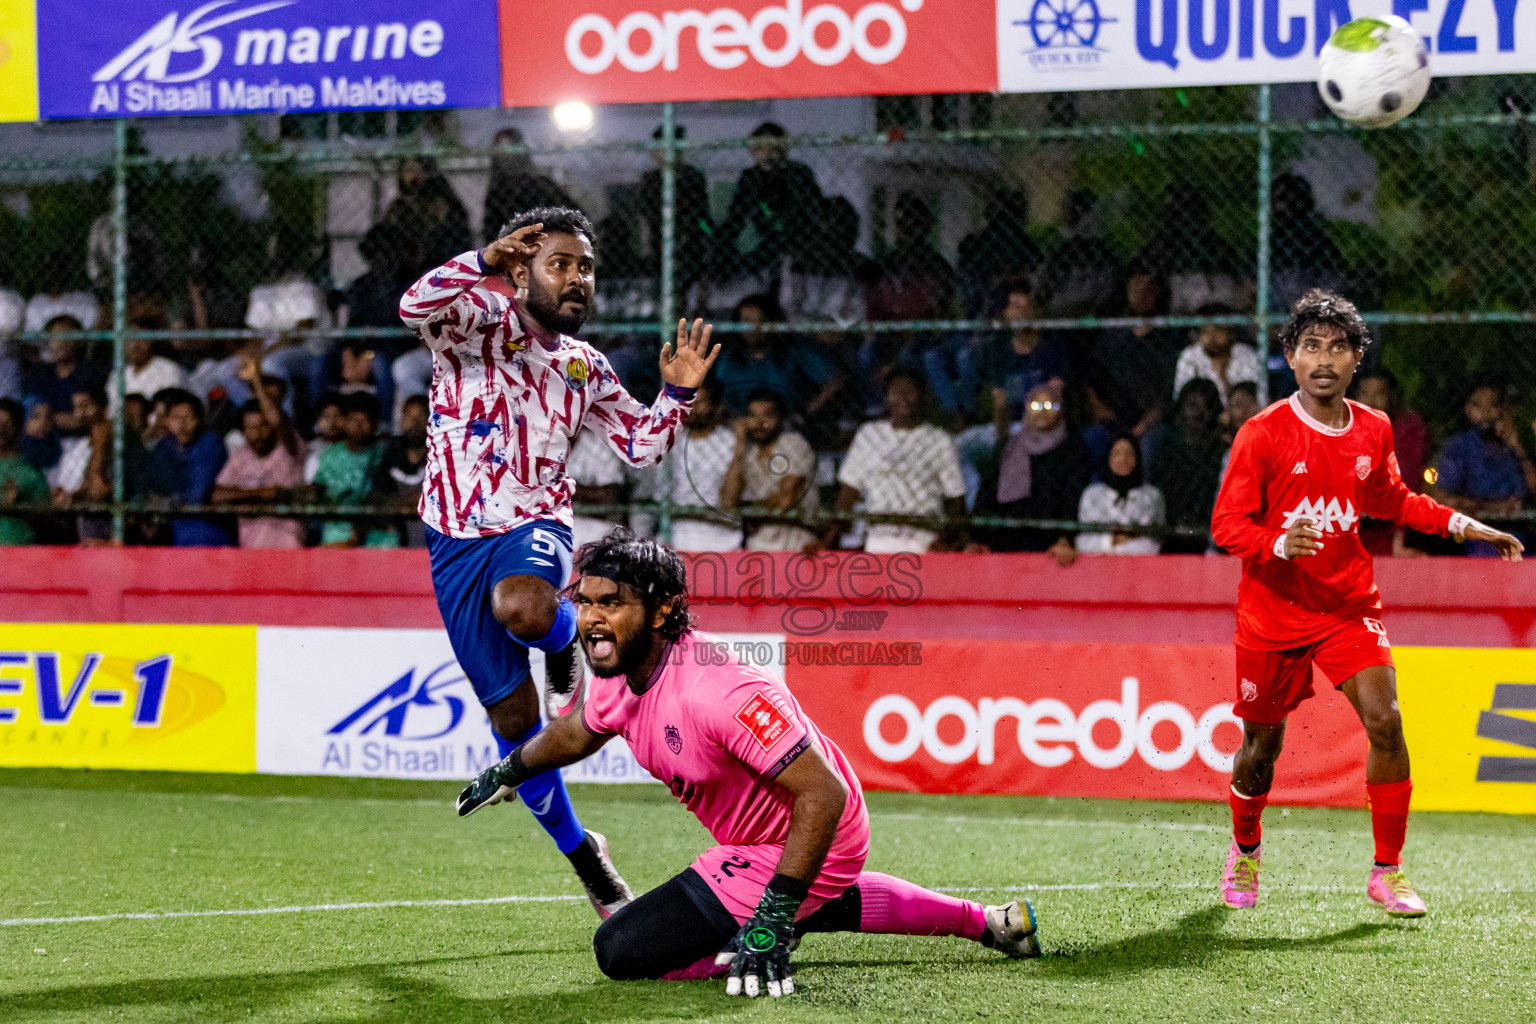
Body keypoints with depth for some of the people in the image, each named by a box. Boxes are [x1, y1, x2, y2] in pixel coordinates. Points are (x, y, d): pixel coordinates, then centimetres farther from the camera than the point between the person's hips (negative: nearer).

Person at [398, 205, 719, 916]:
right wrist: (486, 260, -33)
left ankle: (565, 638, -1)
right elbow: (417, 307, -23)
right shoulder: (480, 321, -2)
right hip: (460, 538, -1)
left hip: (536, 526, 1)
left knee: (522, 609, -38)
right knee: (512, 718, 3)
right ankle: (581, 855, 20)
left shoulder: (585, 368, 12)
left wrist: (677, 395, 4)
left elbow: (641, 445, 21)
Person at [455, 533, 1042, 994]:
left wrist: (774, 916, -40)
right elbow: (578, 733, 19)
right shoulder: (620, 673, -7)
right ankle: (985, 922, 45)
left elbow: (824, 794, -38)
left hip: (802, 849, -9)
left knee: (622, 949, -16)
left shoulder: (717, 691, -35)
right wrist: (508, 773, 36)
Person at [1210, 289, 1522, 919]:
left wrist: (1460, 525, 10)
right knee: (1262, 744, 7)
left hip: (1348, 607, 3)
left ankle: (1388, 873, -3)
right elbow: (1227, 524, -12)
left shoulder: (1373, 431, 2)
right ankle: (1244, 854, 36)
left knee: (1385, 721, -15)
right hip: (1273, 613, -2)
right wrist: (1279, 543, -31)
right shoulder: (1263, 434, -11)